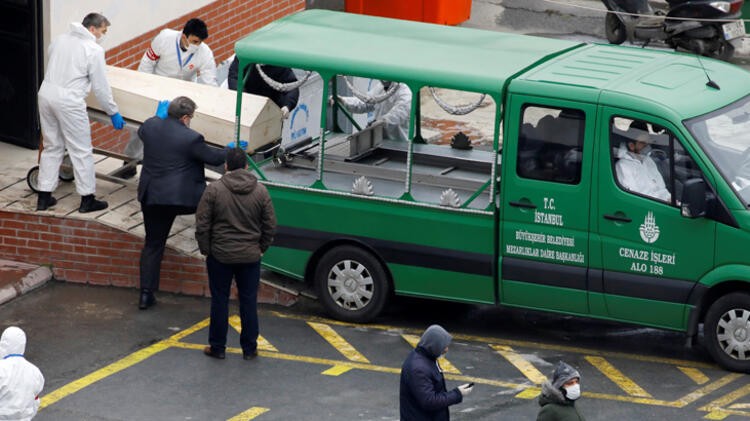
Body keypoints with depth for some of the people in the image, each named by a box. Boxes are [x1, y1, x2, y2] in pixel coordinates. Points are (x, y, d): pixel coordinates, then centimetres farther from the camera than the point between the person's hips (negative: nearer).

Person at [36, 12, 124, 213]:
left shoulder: (60, 40, 11)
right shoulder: (94, 50, -8)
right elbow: (101, 86, -6)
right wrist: (113, 113, 4)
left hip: (46, 93, 7)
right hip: (68, 101, -7)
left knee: (52, 147, 18)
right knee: (81, 151, 4)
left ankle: (44, 197, 19)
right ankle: (87, 199, 9)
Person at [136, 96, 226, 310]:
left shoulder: (150, 126, 0)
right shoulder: (191, 138, -14)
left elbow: (141, 132, 25)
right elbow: (213, 158, -1)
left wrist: (159, 116, 40)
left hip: (151, 196, 5)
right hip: (184, 197, -5)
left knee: (153, 244, 12)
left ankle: (146, 294, 8)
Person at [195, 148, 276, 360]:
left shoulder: (213, 190, -9)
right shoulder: (260, 191, -2)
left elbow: (202, 225, -8)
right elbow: (270, 225, 2)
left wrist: (206, 249, 3)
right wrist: (260, 248, 13)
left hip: (220, 255, -2)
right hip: (250, 256, 2)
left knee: (219, 301, 8)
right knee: (249, 302, 10)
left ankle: (217, 347, 14)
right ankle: (249, 349, 15)